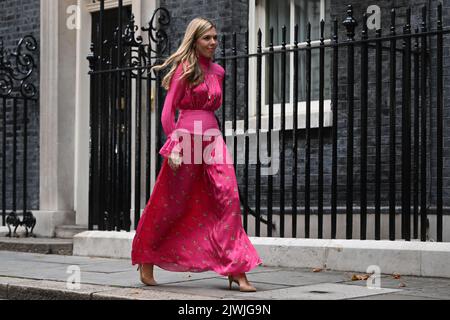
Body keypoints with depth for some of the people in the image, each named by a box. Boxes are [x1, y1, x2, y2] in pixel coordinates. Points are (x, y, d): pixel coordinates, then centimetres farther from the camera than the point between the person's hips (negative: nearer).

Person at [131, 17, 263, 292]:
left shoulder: (218, 71, 16)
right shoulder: (184, 69, -3)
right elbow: (168, 111, -7)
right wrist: (174, 146, -15)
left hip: (213, 138, 6)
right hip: (187, 135, -5)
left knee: (229, 200, -9)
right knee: (172, 203, 4)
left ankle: (237, 270, -11)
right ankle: (146, 262, 24)